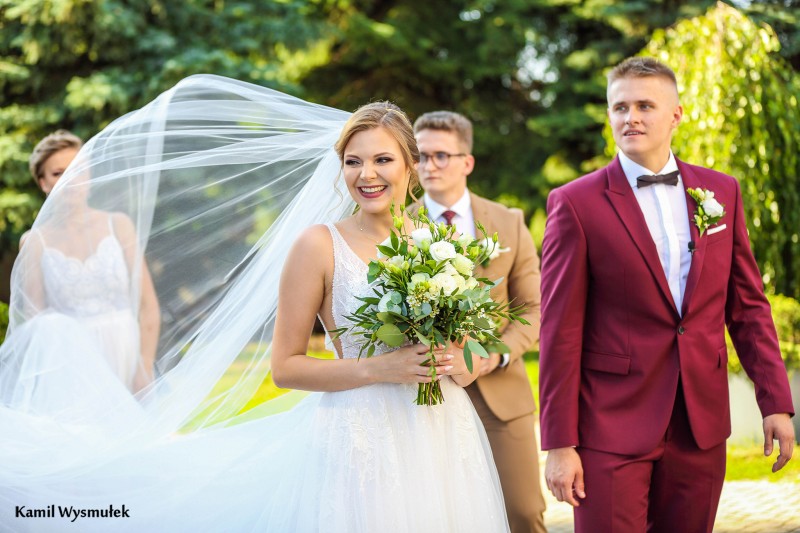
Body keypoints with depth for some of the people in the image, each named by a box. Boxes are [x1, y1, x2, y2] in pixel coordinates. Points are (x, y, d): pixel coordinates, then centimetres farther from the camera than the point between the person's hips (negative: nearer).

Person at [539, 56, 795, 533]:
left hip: (701, 425, 4)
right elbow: (561, 332, -7)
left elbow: (748, 305, 10)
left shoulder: (721, 192, 7)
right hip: (612, 427, -4)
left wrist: (776, 402, 4)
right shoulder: (576, 203, -6)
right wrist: (559, 444, -8)